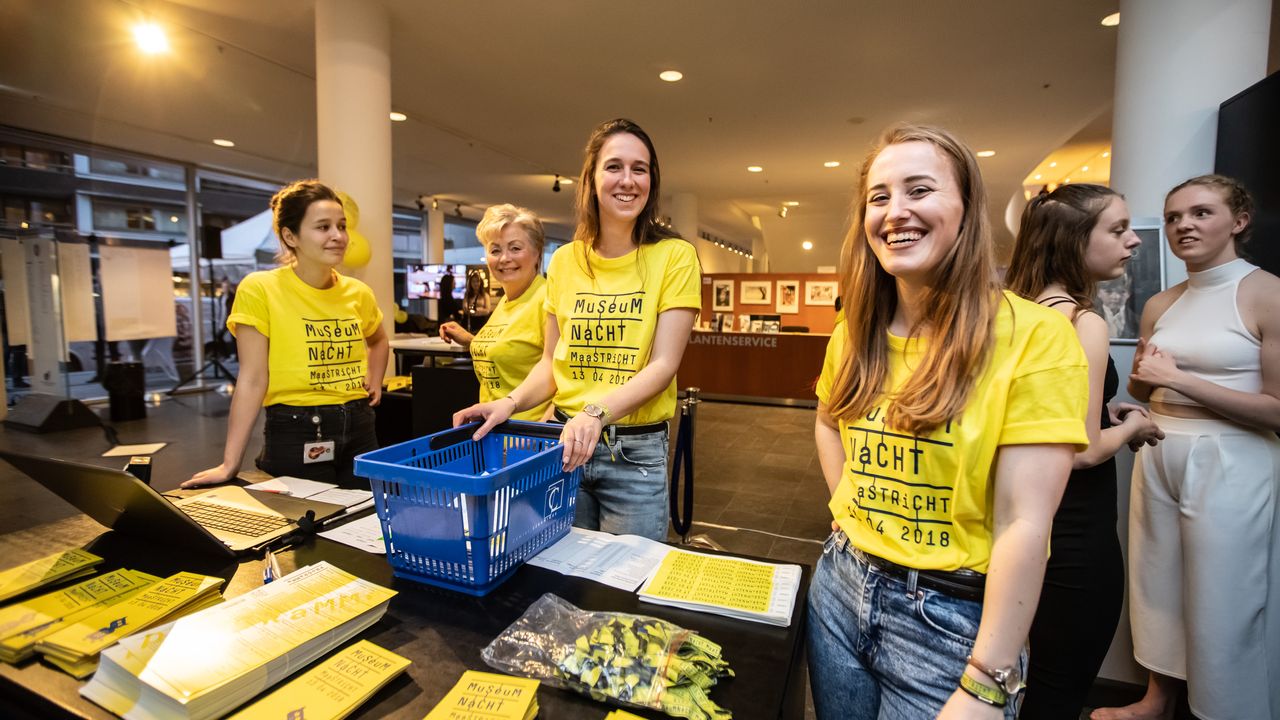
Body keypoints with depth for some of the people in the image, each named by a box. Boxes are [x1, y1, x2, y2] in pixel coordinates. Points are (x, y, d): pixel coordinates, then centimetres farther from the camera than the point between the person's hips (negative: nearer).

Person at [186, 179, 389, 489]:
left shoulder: (358, 292, 3)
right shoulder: (260, 289, -10)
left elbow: (378, 341, 25)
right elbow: (253, 379, -11)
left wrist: (374, 381, 9)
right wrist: (230, 463, -13)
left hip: (358, 428, 5)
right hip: (295, 432, -4)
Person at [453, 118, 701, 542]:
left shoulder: (674, 257, -6)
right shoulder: (564, 261, 5)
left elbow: (663, 364, -13)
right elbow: (552, 361, 10)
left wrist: (596, 411, -27)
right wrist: (511, 402, -8)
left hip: (635, 451, -3)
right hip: (565, 439, 4)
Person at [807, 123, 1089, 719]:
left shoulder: (1034, 335, -16)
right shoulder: (854, 331, 1)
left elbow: (1024, 523, -18)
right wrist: (850, 505, 4)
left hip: (951, 617, -5)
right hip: (841, 583, 6)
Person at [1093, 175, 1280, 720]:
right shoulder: (1160, 305, 7)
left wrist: (1178, 378, -18)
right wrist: (1144, 376, -2)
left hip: (1231, 466, -5)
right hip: (1158, 457, 6)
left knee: (1223, 603, 6)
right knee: (1160, 587, 16)